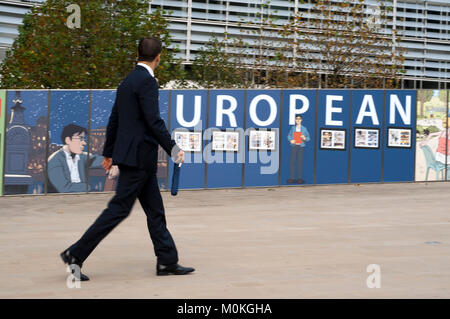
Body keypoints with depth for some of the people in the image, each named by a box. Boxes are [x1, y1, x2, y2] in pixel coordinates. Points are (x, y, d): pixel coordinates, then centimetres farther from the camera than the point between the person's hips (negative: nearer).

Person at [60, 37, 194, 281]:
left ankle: (167, 261, 15)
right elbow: (154, 121, -19)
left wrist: (109, 153, 26)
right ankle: (76, 254, -4)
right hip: (138, 156, -10)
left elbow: (113, 120, 19)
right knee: (119, 208, -6)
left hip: (134, 157, 10)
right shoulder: (146, 81, -14)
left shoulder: (127, 81, 14)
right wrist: (173, 149, -13)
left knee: (155, 211, 11)